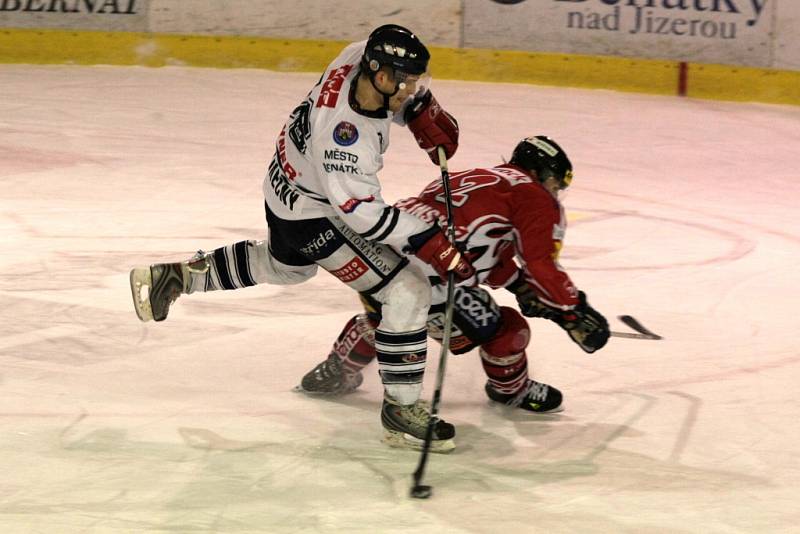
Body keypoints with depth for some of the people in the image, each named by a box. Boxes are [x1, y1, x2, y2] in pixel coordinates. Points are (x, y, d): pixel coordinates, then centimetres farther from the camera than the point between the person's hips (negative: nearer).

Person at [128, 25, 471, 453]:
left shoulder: (363, 57, -19)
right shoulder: (343, 135, -40)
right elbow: (362, 212, -36)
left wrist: (424, 114, -4)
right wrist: (429, 243, -37)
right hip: (313, 215, -9)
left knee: (283, 266, 39)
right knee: (407, 291, -12)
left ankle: (176, 276, 47)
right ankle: (400, 409, -2)